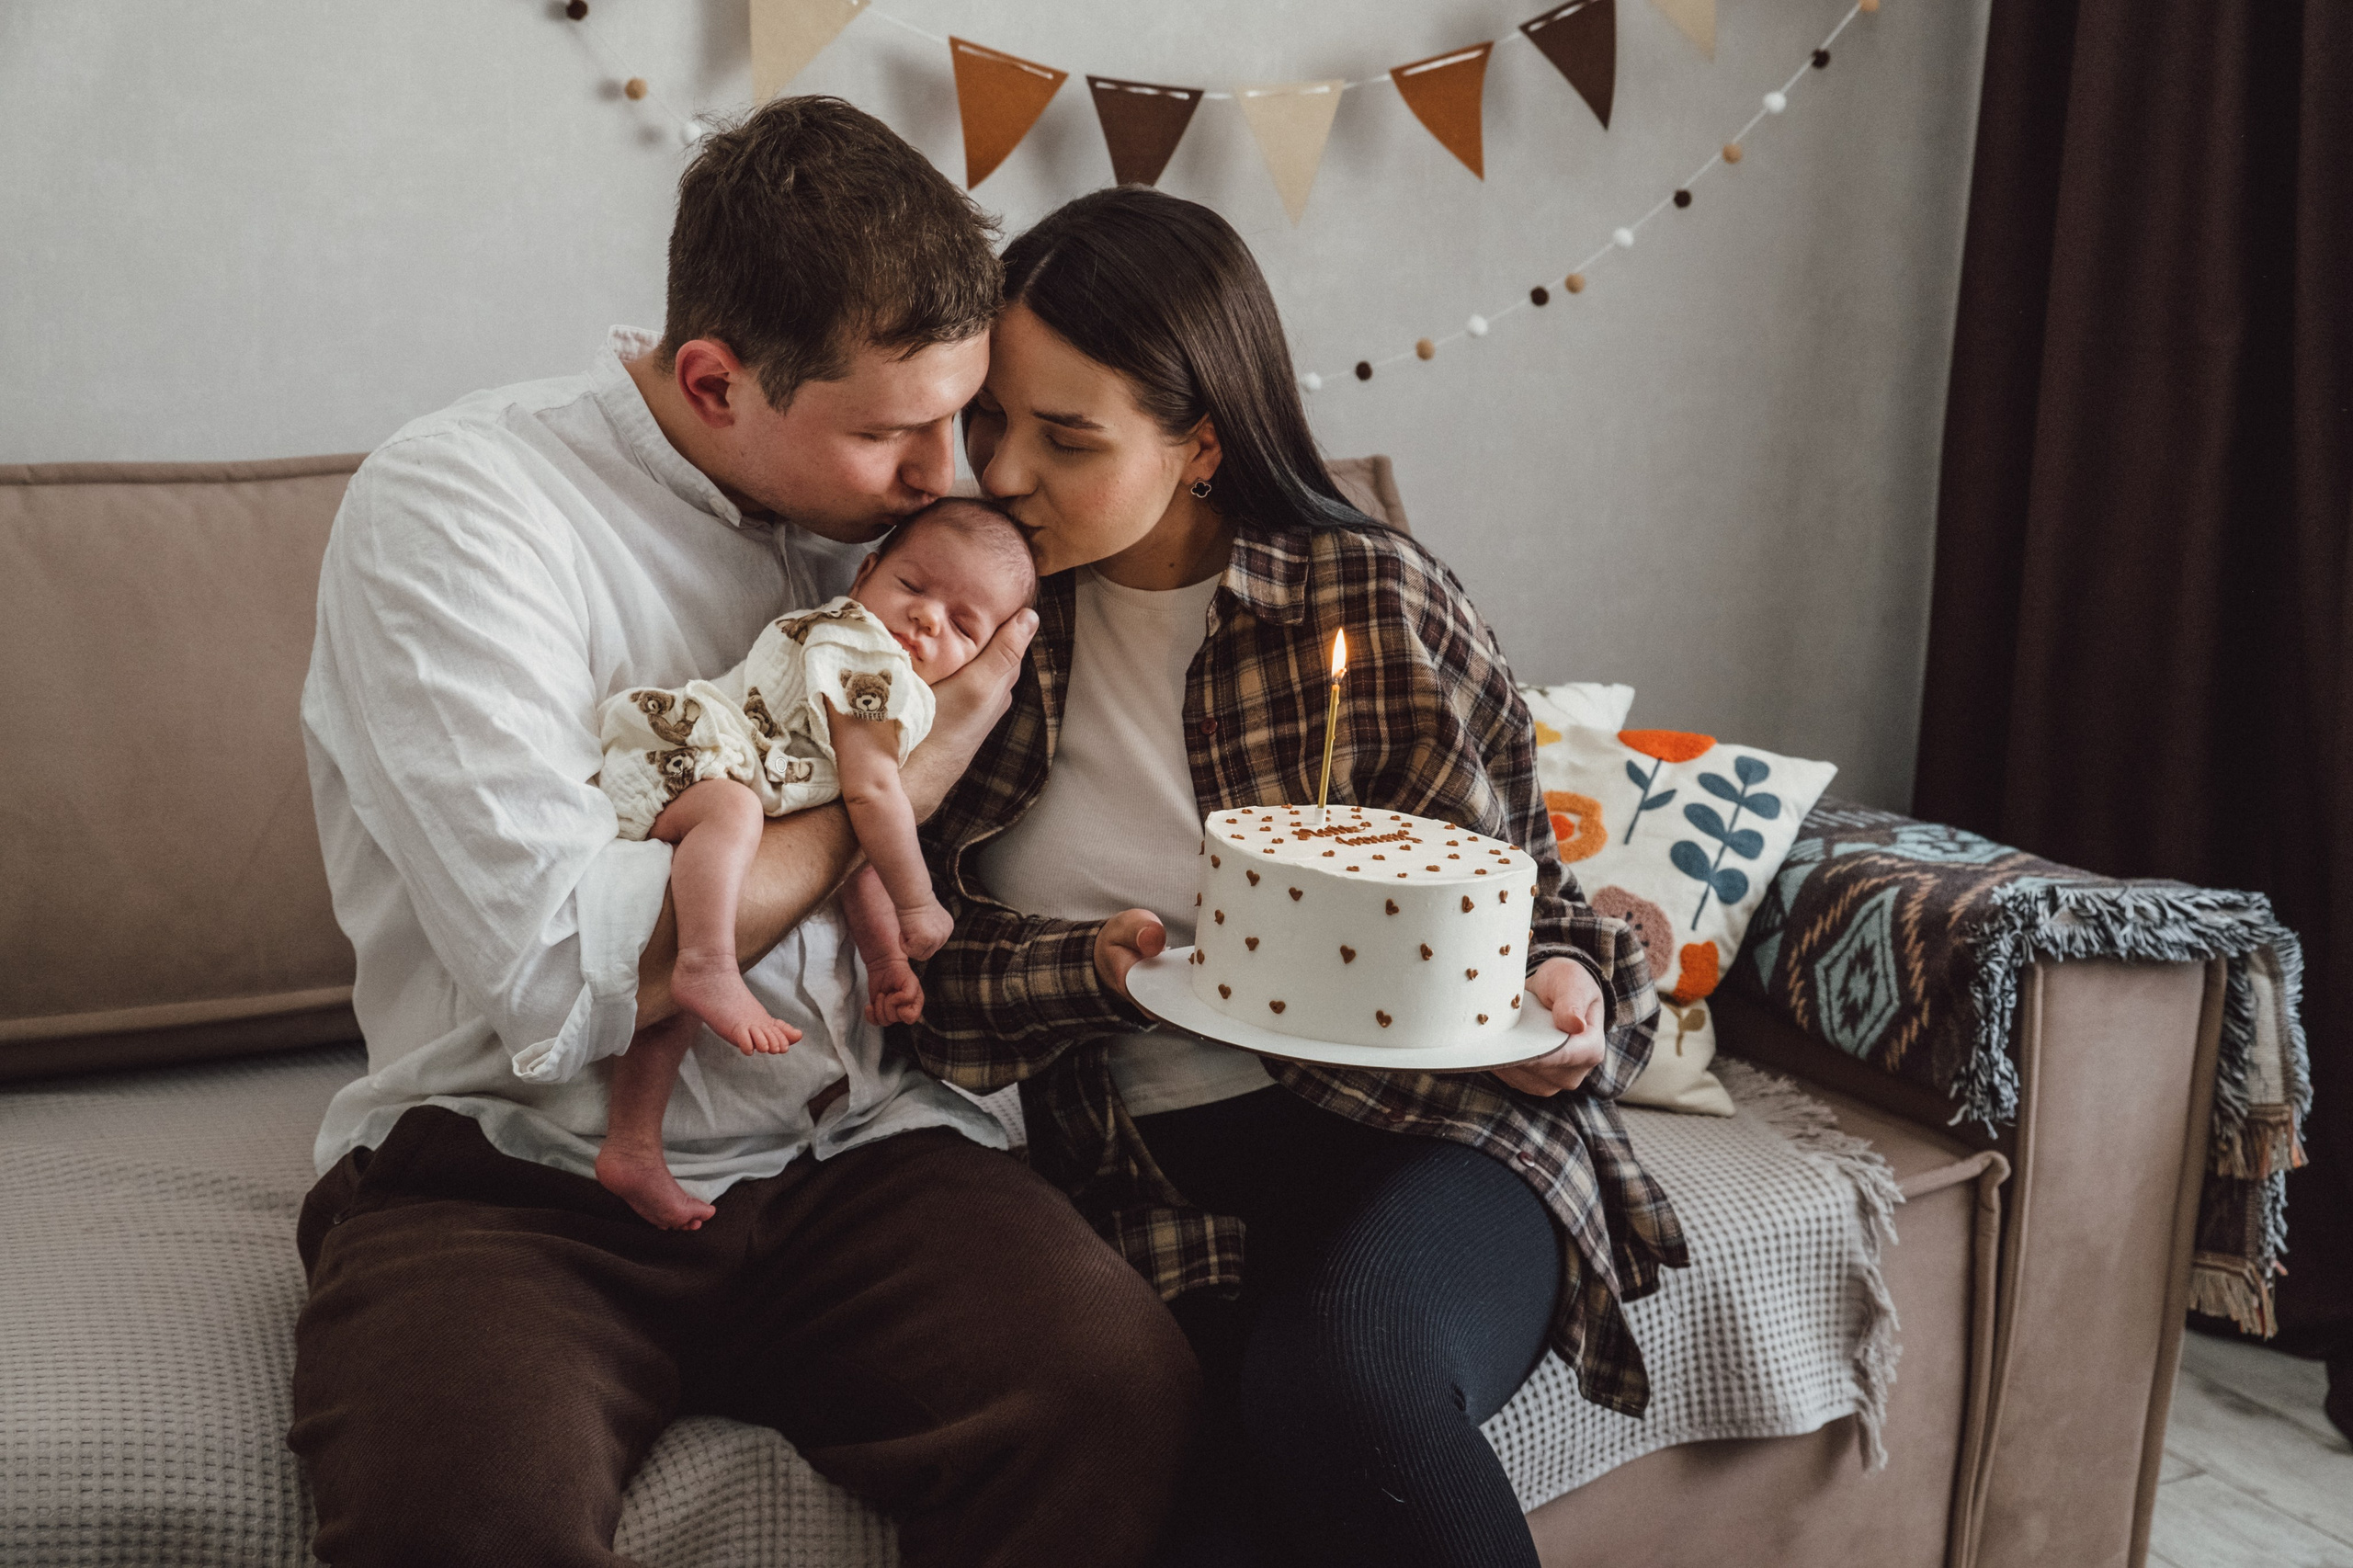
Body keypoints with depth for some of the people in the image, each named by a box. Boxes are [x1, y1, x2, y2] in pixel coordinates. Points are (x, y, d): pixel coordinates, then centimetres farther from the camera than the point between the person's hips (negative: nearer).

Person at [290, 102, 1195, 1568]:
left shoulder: (878, 494, 8)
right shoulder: (450, 506, -10)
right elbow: (562, 976, -21)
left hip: (847, 1152, 4)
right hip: (519, 1163, -4)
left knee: (1125, 1389, -24)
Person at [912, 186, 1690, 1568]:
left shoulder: (1376, 598, -1)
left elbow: (1526, 892, 10)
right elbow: (918, 964, 5)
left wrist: (1570, 992, -11)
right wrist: (1096, 972, -12)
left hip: (1428, 1130, -1)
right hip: (1161, 1169, 1)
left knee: (1347, 1376, -34)